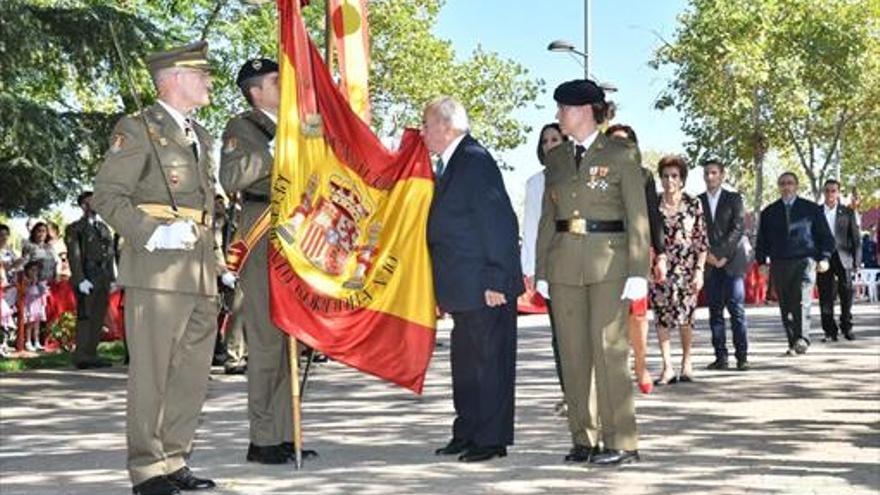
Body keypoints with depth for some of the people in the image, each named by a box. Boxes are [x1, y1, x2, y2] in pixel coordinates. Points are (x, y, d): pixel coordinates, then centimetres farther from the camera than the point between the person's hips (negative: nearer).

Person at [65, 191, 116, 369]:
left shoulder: (104, 228, 19)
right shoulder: (75, 228, 2)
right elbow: (74, 256, -7)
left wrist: (112, 278, 9)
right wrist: (80, 279, -16)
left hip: (103, 279, 6)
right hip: (86, 278, -6)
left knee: (99, 318, 5)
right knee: (85, 316, -7)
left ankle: (91, 354, 10)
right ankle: (81, 356, -5)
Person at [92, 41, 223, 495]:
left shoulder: (200, 137, 22)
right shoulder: (138, 129, -1)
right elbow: (107, 195, -7)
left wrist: (217, 260, 20)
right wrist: (151, 234, -19)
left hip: (201, 274, 8)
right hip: (157, 271, -7)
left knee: (193, 372, 9)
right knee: (152, 371, -4)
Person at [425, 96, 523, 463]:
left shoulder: (476, 161, -15)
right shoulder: (450, 164, 14)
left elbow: (499, 223, -20)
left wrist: (495, 281, -21)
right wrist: (446, 289, 18)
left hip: (486, 286, -10)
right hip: (464, 288, 10)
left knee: (490, 361, -1)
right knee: (465, 362, 16)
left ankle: (492, 439, 7)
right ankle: (468, 433, 26)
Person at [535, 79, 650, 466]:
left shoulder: (621, 154, -1)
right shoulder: (556, 158, 14)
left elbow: (637, 217, -5)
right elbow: (547, 218, 15)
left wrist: (638, 272, -11)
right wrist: (541, 270, 10)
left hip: (609, 263, -5)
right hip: (565, 264, 5)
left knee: (609, 350, -8)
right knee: (573, 353, 6)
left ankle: (622, 442, 0)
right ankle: (583, 440, 14)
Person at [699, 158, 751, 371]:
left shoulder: (734, 198, 6)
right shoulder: (698, 201, 12)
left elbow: (738, 228, -3)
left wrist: (720, 254, -11)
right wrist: (707, 255, -6)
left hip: (732, 261, -2)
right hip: (710, 263, 2)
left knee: (736, 309, -7)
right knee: (715, 311, 1)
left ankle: (742, 356, -5)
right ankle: (720, 357, 2)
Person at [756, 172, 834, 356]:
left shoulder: (811, 209, 8)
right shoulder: (769, 213, 13)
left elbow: (825, 235, 9)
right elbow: (762, 240, 16)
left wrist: (824, 257, -2)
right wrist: (761, 261, 6)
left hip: (804, 260, -2)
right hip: (779, 264, 3)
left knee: (802, 300, -18)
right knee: (786, 306, 2)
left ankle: (802, 339, -24)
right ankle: (793, 344, 8)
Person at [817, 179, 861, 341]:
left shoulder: (847, 213, 8)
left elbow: (856, 239, 7)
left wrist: (857, 261, -1)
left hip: (843, 257, 0)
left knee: (846, 294, 0)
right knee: (826, 297, -1)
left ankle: (847, 327, 15)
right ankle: (830, 331, 4)